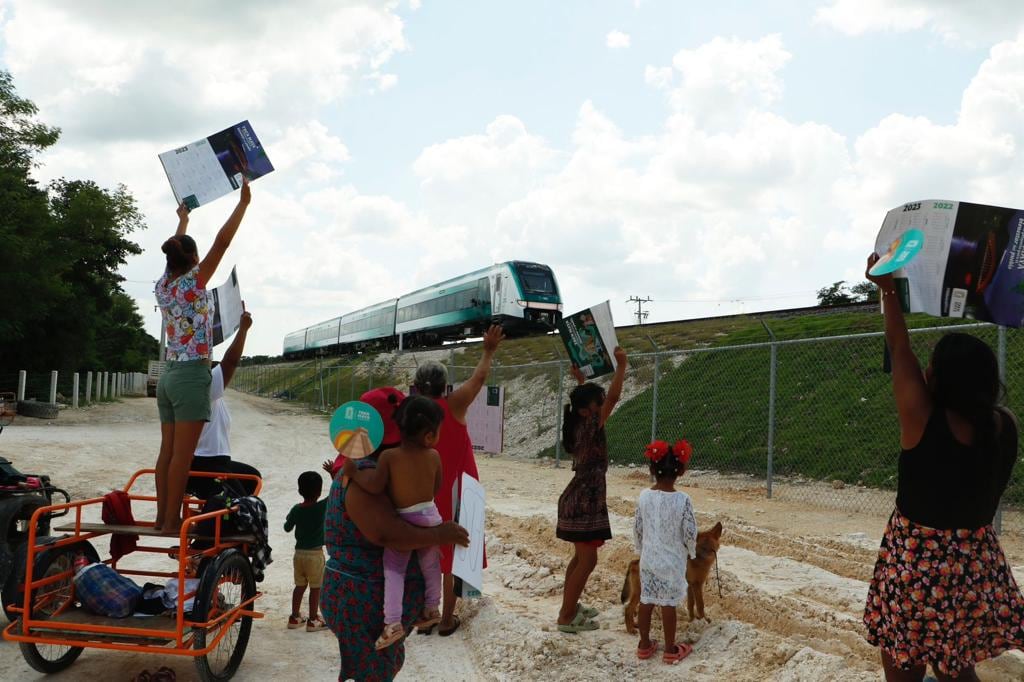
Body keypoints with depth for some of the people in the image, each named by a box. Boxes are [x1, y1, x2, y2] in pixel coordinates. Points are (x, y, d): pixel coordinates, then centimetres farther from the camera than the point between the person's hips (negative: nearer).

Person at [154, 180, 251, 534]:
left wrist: (183, 220, 43)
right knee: (181, 456, -6)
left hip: (169, 374, 8)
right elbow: (222, 241, -12)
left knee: (168, 452, 8)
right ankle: (171, 522, -4)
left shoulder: (163, 285, 8)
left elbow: (175, 254, 28)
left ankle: (162, 517, 11)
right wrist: (243, 202, -6)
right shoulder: (193, 282, -10)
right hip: (192, 374, -8)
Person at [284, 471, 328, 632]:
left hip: (299, 553, 5)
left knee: (300, 586, 16)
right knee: (315, 588, 5)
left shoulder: (296, 509, -3)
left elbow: (287, 528, 9)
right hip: (315, 554, -5)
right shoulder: (322, 507, -17)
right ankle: (312, 621, 9)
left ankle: (294, 617, 23)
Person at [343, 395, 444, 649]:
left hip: (401, 523, -3)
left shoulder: (389, 456, -17)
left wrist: (353, 472, -11)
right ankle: (431, 609, 36)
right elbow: (437, 488, 5)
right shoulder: (434, 456, -7)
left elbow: (375, 486, -24)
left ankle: (393, 623, -2)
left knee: (394, 570, 6)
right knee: (431, 565, 23)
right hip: (430, 517, 3)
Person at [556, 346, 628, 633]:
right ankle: (566, 617, -1)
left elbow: (586, 398, 29)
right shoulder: (590, 427, -18)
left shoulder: (579, 425, 6)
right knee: (588, 560, -4)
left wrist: (580, 380, 23)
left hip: (580, 499, 10)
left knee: (580, 557, 19)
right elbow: (613, 397, -24)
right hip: (585, 502, -10)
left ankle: (569, 606, 28)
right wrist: (621, 365, -18)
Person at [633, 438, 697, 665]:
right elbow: (690, 533, -13)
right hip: (672, 561, -3)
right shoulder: (682, 500, -18)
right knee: (668, 604, 6)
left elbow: (637, 528, 2)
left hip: (648, 559, 3)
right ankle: (670, 650, 16)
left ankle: (644, 644, 25)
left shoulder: (644, 496, -8)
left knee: (646, 601, 13)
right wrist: (691, 553, 7)